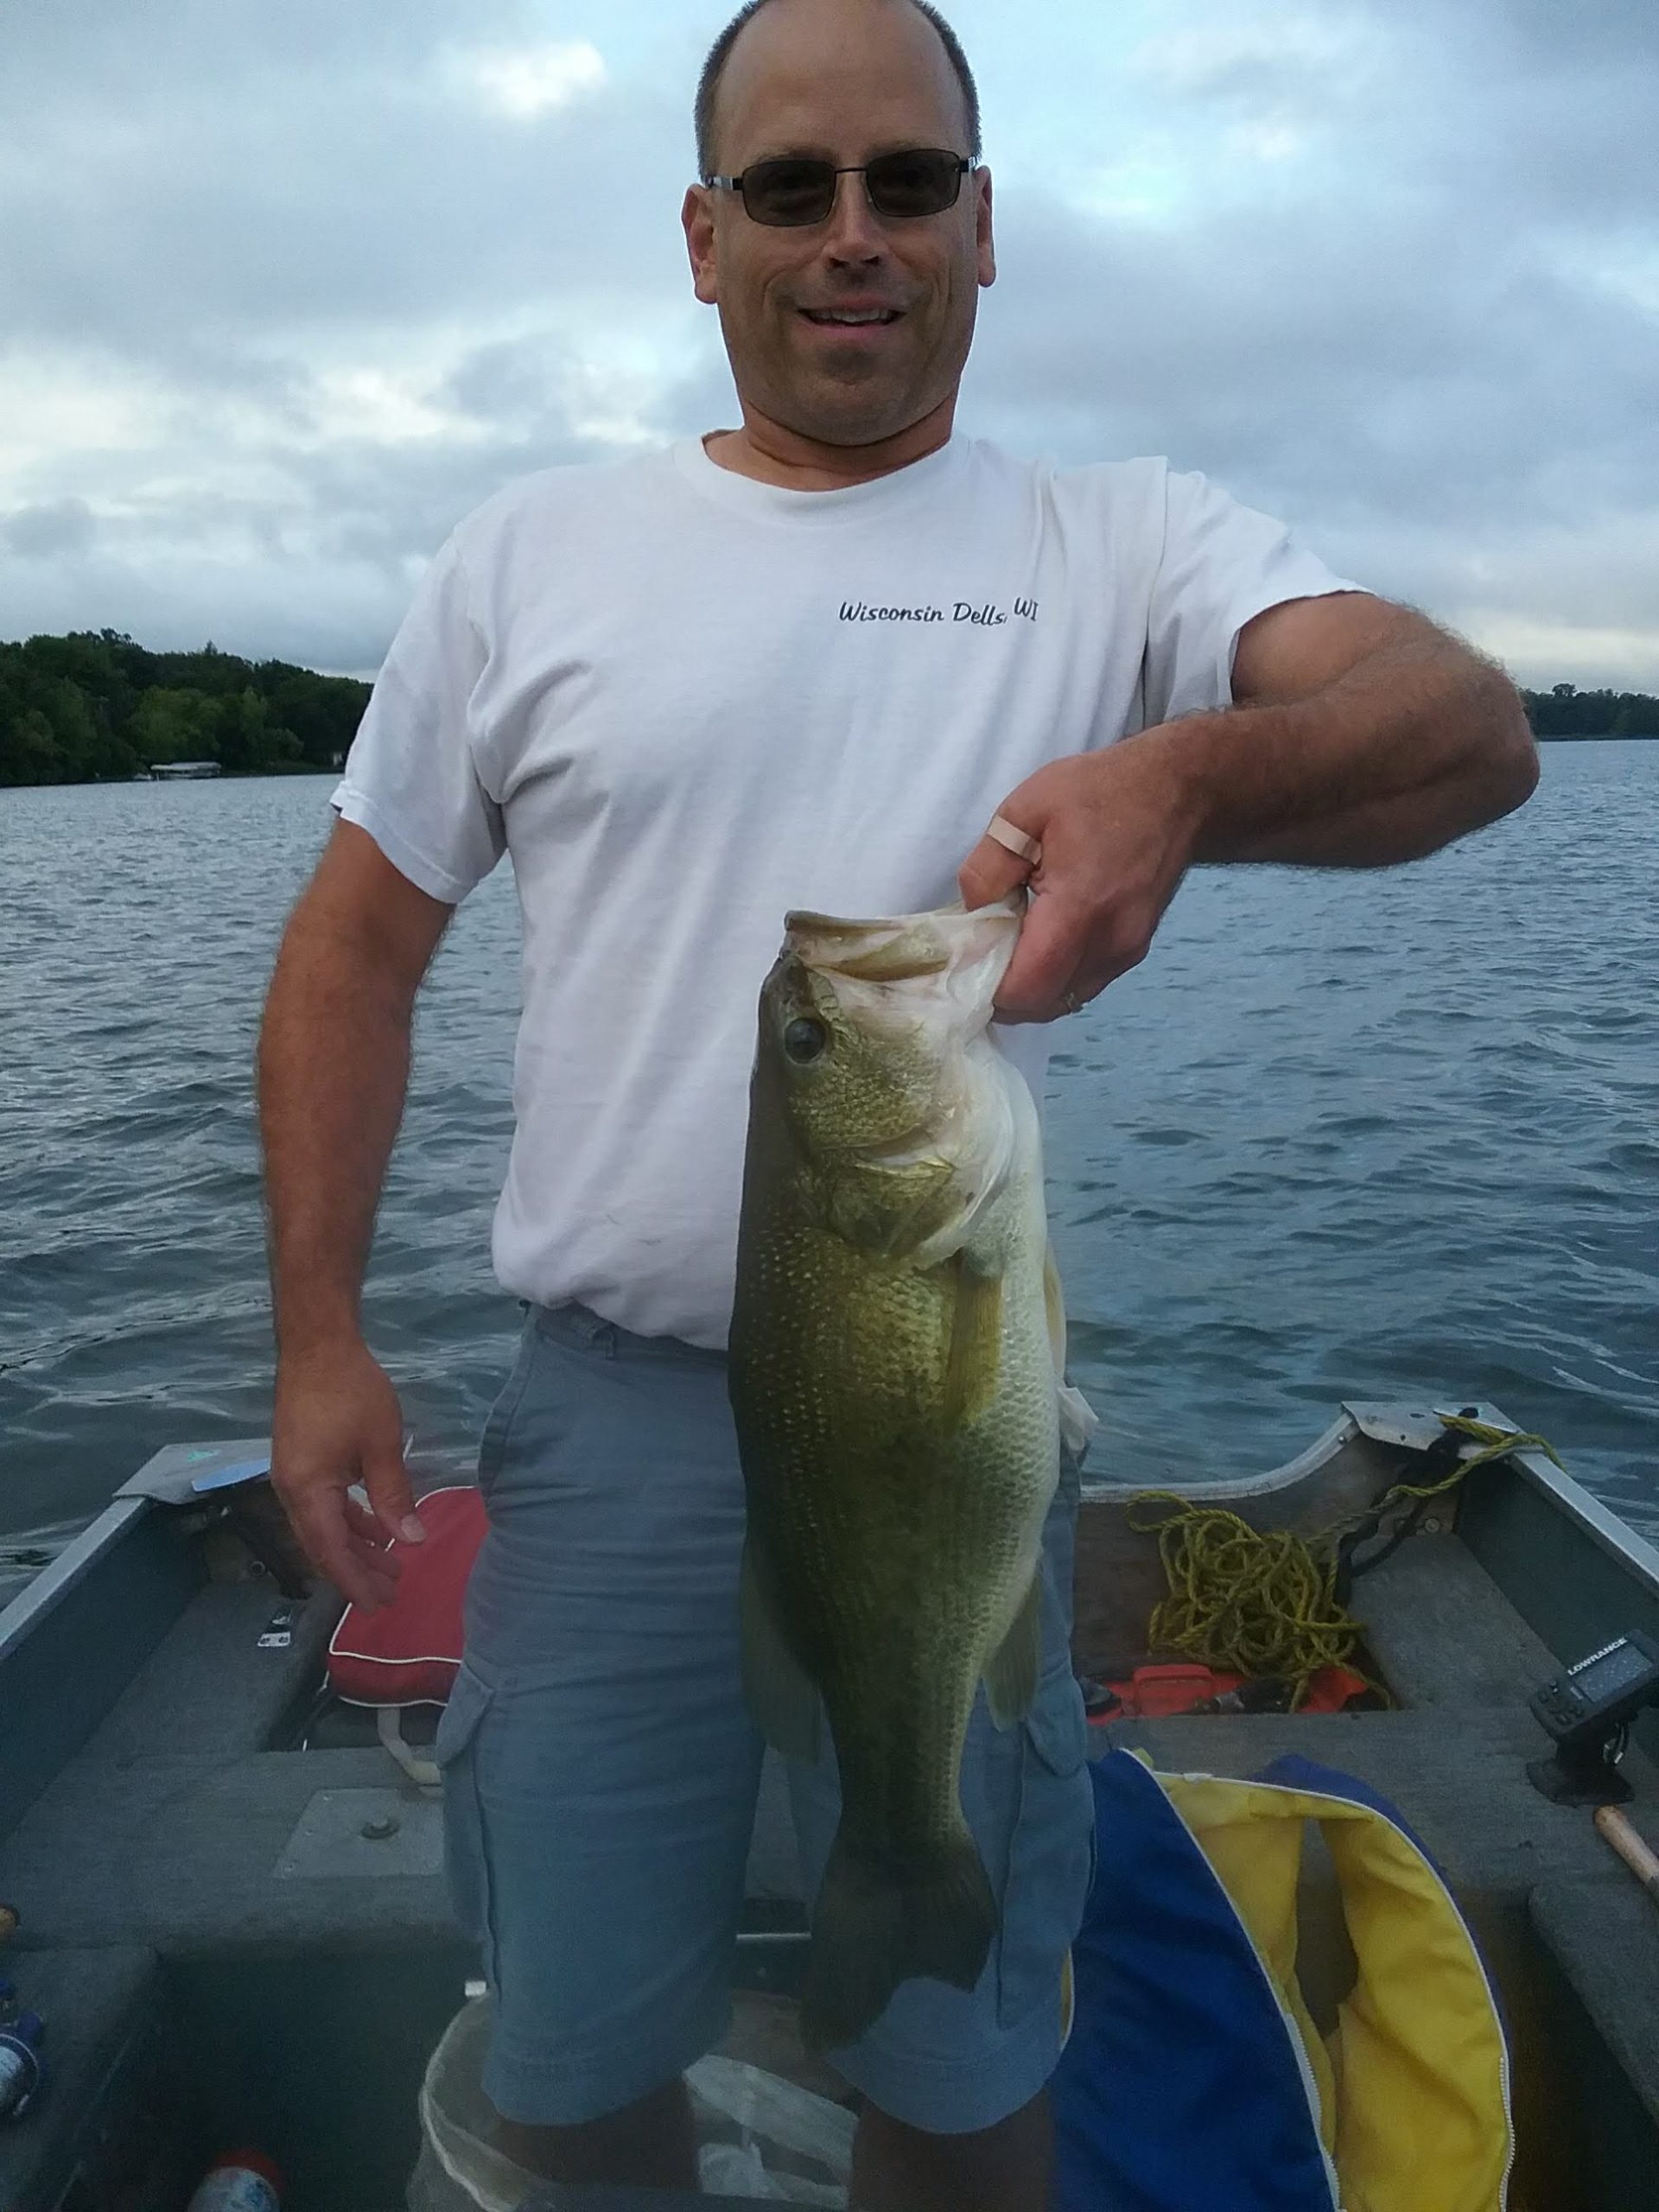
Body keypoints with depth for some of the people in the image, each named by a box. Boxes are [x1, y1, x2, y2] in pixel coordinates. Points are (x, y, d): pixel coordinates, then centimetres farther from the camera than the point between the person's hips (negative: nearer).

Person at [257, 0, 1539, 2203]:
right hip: (607, 1412, 2)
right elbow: (358, 945, 8)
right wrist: (320, 1332, 1)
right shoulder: (527, 556, 6)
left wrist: (1192, 773, -35)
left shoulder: (1120, 545, 2)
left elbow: (1469, 722, -13)